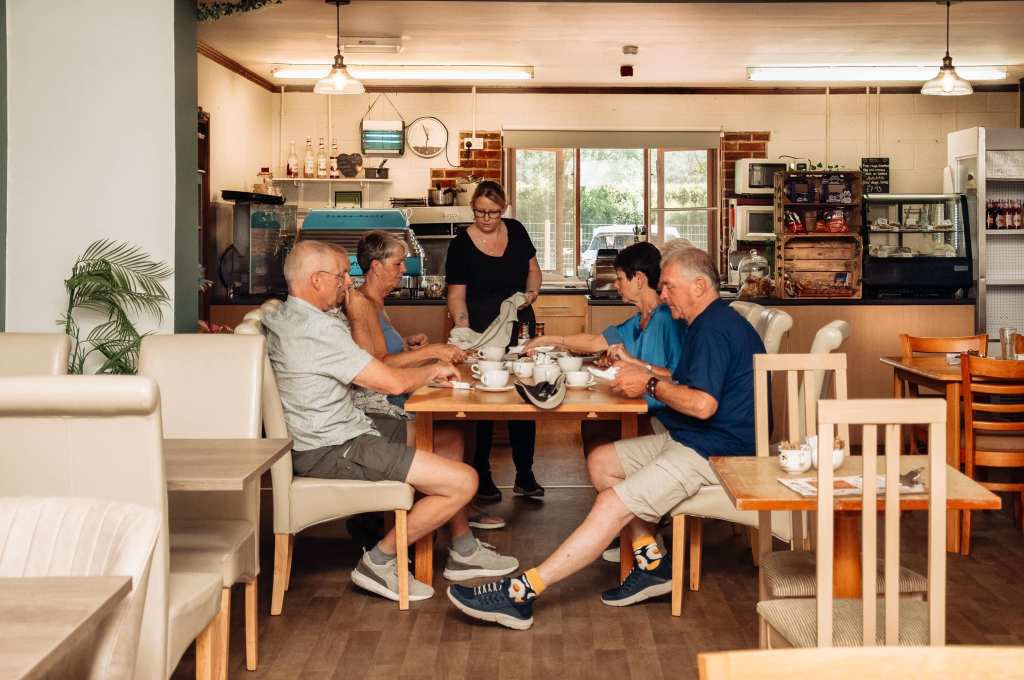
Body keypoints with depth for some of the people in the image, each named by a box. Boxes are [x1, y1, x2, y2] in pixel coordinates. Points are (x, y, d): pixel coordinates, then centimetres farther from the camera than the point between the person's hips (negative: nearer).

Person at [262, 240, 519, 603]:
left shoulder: (287, 317, 12)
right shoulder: (317, 328, -22)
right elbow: (392, 383, -21)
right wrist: (434, 370, -1)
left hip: (338, 431, 11)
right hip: (333, 451, -11)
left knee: (448, 437, 19)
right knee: (463, 481, -15)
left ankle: (463, 551, 23)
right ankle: (379, 562, -1)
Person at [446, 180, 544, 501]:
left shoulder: (516, 231, 3)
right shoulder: (461, 245, -8)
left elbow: (533, 269, 16)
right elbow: (457, 296, -9)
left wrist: (531, 292, -4)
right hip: (482, 331, -4)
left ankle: (525, 476, 16)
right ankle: (481, 475, 14)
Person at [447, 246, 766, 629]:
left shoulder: (715, 329, -18)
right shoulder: (710, 324, 17)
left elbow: (703, 404, -28)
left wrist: (652, 385, -14)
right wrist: (640, 370, 10)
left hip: (713, 452, -11)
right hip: (689, 440, 11)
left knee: (612, 504, -20)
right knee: (600, 462, 11)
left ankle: (520, 594, -23)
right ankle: (652, 564, 6)